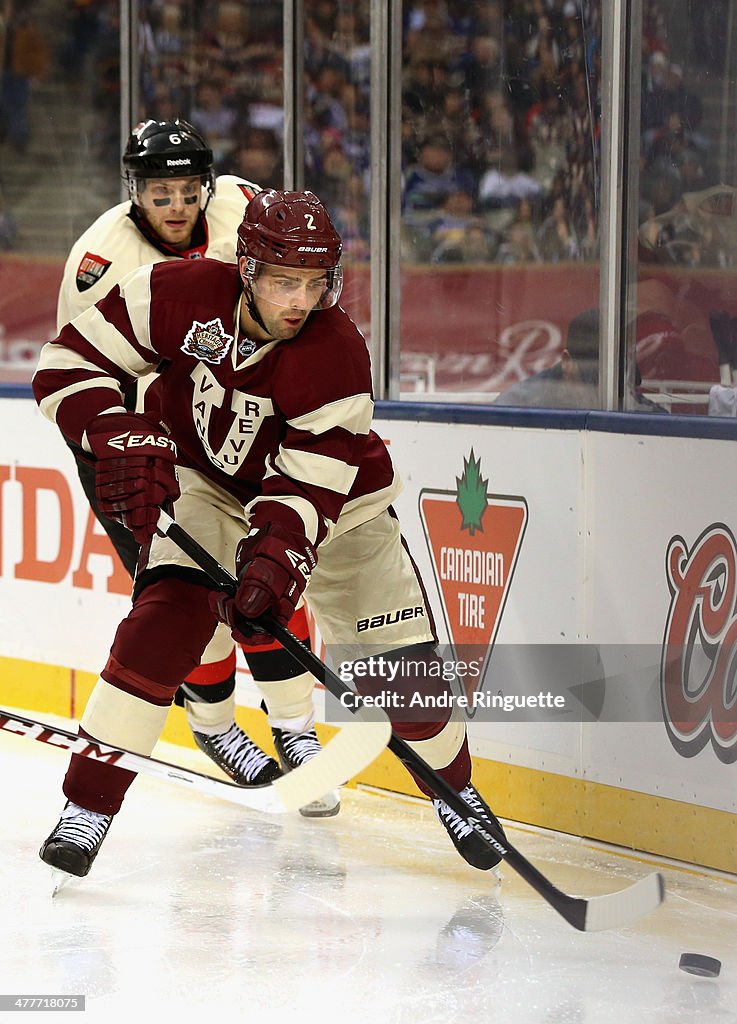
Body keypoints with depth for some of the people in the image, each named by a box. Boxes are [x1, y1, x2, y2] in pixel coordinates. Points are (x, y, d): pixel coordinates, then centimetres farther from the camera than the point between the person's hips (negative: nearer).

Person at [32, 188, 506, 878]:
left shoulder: (338, 355, -29)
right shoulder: (179, 296, -26)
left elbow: (306, 487, -29)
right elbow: (69, 364, -19)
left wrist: (276, 557, -46)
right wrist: (124, 440, -33)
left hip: (333, 492, 0)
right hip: (200, 478, 0)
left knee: (402, 656, -6)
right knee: (168, 616, -24)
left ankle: (454, 787, 23)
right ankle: (87, 803, -17)